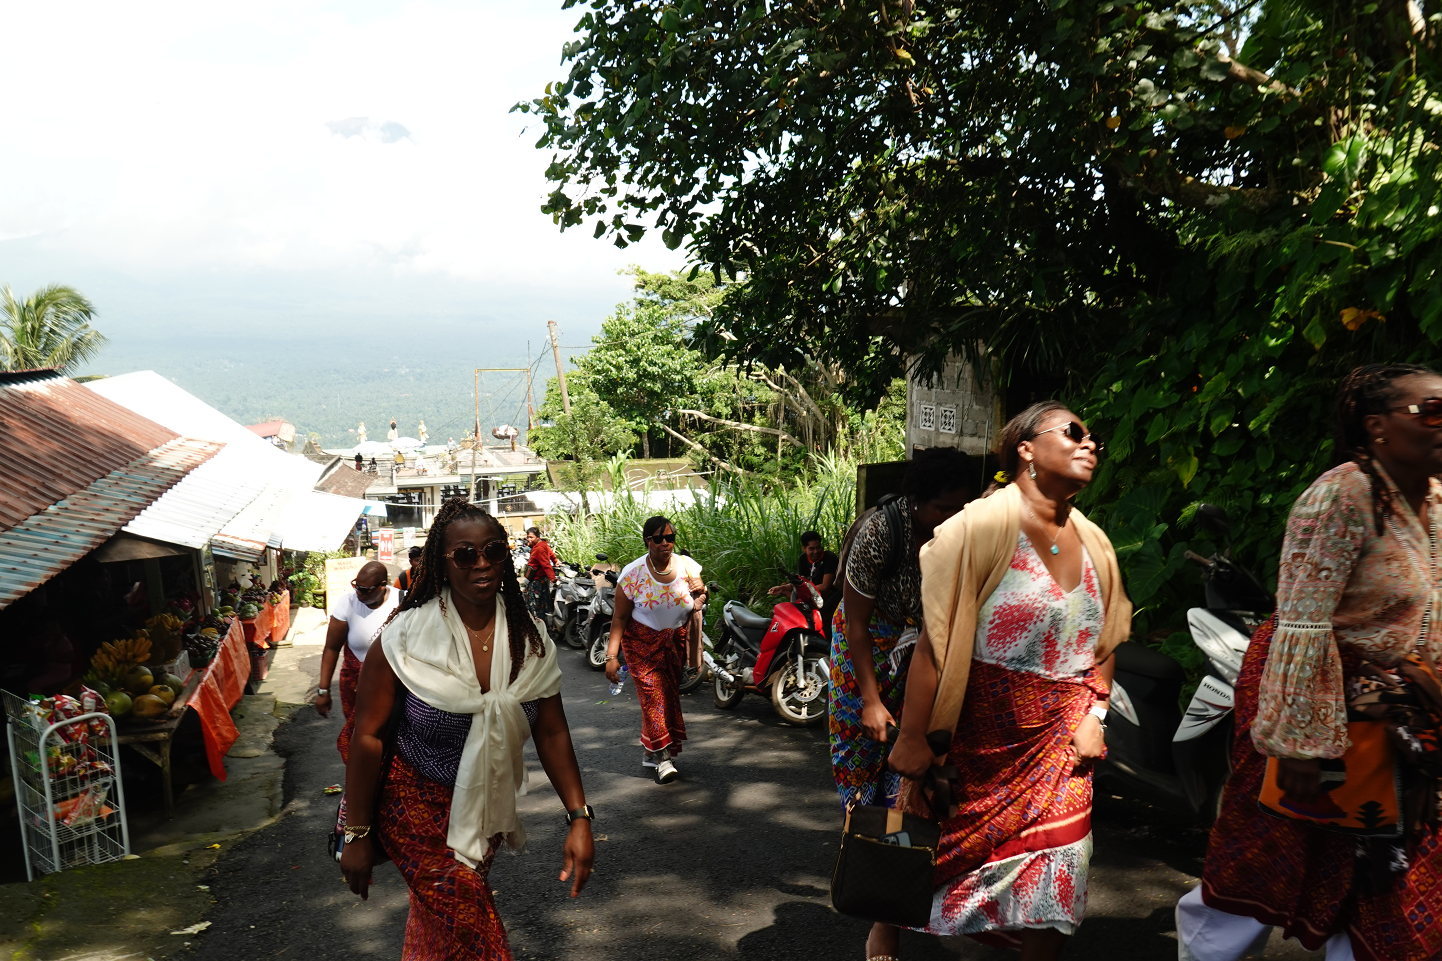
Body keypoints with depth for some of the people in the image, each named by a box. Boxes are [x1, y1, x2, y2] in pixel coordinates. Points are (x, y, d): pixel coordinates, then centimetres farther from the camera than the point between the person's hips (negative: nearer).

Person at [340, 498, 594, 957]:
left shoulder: (529, 639, -8)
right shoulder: (405, 637, -19)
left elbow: (552, 733, -4)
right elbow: (368, 736, -14)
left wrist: (579, 817, -10)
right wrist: (357, 835, -12)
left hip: (486, 809, 4)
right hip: (418, 810, -4)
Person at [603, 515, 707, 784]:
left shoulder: (687, 566, -7)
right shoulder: (633, 573, -16)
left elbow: (697, 607, 6)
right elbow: (619, 617, -11)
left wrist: (701, 593, -18)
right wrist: (612, 656, -17)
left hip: (676, 640, 4)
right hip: (643, 641, -4)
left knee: (670, 694, 6)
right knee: (653, 694, -14)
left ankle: (651, 751, 22)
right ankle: (663, 757, -11)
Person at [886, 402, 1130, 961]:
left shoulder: (1094, 544, 6)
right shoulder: (982, 525, -14)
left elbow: (1105, 641, 18)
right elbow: (936, 640, -17)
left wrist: (1094, 715, 6)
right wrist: (914, 738, -19)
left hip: (1062, 735, 5)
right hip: (982, 731, -5)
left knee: (1056, 877, 4)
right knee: (939, 845, 11)